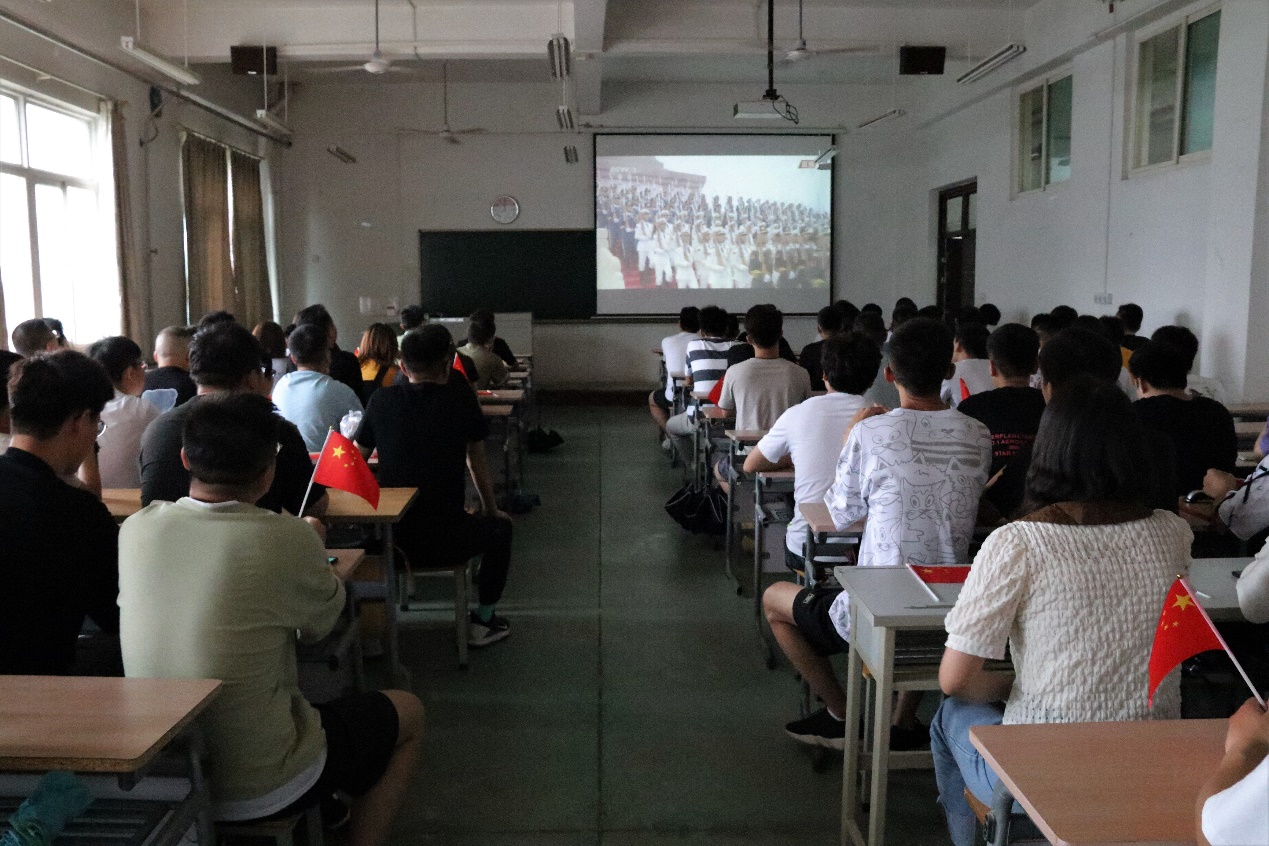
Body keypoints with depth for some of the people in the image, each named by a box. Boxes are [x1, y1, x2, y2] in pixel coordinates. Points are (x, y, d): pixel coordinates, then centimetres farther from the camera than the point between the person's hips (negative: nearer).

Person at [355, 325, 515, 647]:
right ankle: (482, 620, 29)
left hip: (390, 537, 3)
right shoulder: (459, 397, -5)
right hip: (445, 542, -3)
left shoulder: (381, 400, 1)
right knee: (499, 527, 26)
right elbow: (476, 462, 7)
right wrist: (490, 509, 22)